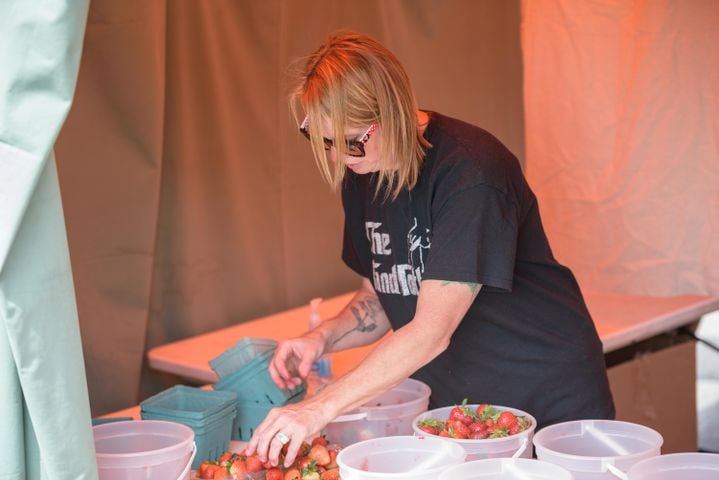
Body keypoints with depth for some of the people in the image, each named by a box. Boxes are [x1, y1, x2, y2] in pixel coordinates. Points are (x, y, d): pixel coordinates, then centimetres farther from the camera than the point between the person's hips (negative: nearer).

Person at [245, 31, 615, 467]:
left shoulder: (472, 172, -27)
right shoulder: (360, 172, -1)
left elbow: (431, 331, -31)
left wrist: (319, 410, -33)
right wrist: (324, 337, -11)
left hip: (550, 402, -6)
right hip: (453, 405, 6)